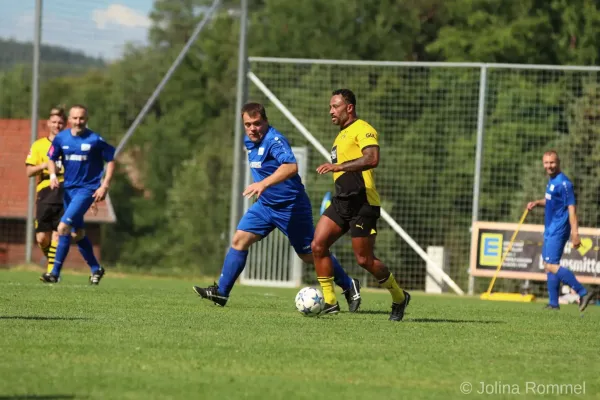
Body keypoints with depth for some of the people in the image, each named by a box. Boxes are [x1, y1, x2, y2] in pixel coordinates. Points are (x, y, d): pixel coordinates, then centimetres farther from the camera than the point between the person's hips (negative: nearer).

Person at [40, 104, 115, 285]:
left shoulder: (95, 140, -11)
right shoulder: (61, 138, 0)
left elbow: (111, 161, -3)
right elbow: (52, 158, 12)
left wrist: (105, 186, -10)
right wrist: (53, 175, -7)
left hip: (87, 189, -6)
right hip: (69, 189, 6)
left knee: (63, 227, -17)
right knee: (77, 233, 13)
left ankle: (55, 272, -13)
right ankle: (96, 269, 31)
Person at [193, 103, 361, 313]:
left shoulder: (275, 140, -24)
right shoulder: (249, 141, 5)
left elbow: (291, 167, -42)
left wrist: (264, 183, -52)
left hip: (291, 206, -8)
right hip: (265, 205, 8)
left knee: (309, 254, 2)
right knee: (239, 240, -4)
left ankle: (349, 286, 19)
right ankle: (221, 292, -2)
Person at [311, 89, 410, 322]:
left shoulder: (362, 130, -9)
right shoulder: (342, 134, 22)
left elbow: (372, 159, -27)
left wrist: (338, 166, -32)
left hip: (362, 203, -9)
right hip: (342, 201, 9)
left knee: (364, 260, -5)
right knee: (318, 245, -7)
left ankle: (399, 298, 16)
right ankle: (329, 301, -2)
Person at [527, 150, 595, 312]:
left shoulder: (563, 183, -17)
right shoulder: (551, 180, 12)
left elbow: (571, 208, -21)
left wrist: (575, 233, -27)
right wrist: (537, 203, 9)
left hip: (558, 231, -10)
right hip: (550, 230, 10)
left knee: (552, 265, -16)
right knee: (548, 265, 12)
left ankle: (583, 292, -19)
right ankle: (553, 303, 18)